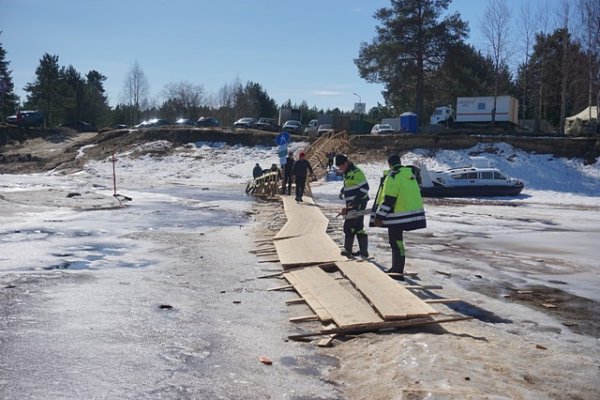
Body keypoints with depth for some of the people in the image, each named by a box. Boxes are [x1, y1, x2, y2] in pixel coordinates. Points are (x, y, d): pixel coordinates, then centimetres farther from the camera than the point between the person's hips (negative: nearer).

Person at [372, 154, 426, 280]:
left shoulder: (393, 176, -15)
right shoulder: (410, 174, 13)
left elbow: (388, 199, -19)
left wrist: (379, 217, -15)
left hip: (399, 216, -9)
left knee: (396, 243, -2)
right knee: (396, 242, 20)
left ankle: (398, 273, 0)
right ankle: (396, 268, 29)